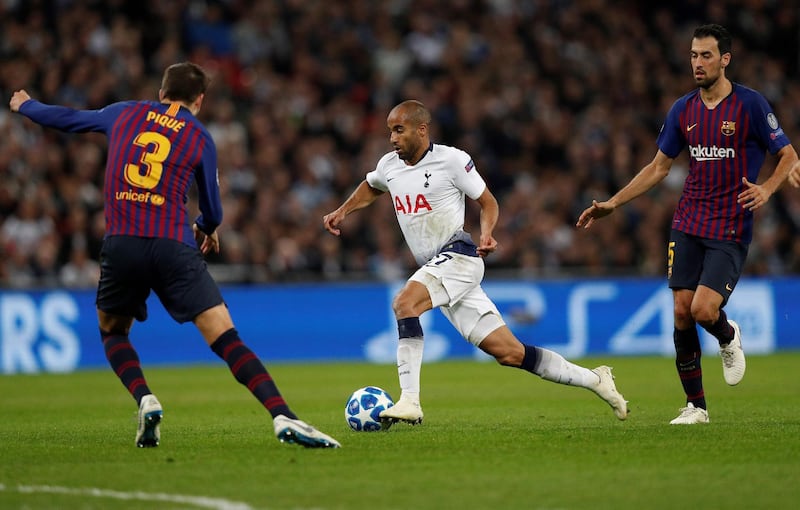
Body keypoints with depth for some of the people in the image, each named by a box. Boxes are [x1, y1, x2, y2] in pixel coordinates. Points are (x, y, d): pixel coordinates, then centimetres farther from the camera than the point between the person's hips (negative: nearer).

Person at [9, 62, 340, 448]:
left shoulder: (125, 114, 16)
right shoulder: (200, 139, 11)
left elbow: (64, 118, 30)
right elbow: (212, 215, 18)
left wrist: (25, 105, 50)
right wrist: (205, 230, 42)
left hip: (120, 243, 2)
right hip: (174, 246, -2)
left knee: (113, 332, 25)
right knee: (226, 338, -6)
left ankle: (145, 401, 0)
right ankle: (283, 418, -19)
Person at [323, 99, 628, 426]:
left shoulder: (451, 159, -7)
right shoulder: (388, 166, 12)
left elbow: (488, 202, 0)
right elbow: (370, 188, 35)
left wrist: (486, 234, -17)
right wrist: (342, 212, 22)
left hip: (458, 255, -6)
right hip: (435, 268, 6)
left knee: (404, 302, -30)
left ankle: (409, 401, -32)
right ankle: (593, 380, 13)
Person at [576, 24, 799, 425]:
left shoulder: (750, 104, -6)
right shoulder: (683, 110, 8)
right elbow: (659, 167, 17)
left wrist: (766, 189, -20)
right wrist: (612, 203, 12)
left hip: (730, 229, -5)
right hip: (688, 224, 5)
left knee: (704, 310, -18)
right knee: (681, 312, -2)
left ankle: (729, 338, 19)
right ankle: (695, 406, 9)